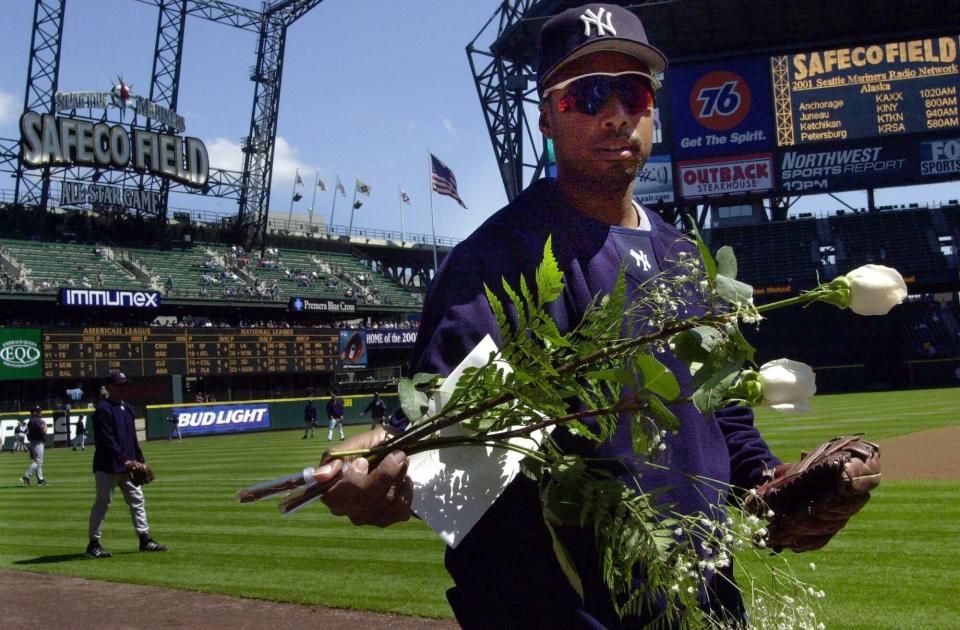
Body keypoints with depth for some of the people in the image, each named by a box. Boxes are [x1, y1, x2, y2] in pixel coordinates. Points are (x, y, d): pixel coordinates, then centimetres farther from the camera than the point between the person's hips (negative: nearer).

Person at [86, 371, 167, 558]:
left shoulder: (127, 408, 15)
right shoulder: (103, 409, -12)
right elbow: (106, 440, -19)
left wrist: (139, 461, 12)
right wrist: (125, 460, -22)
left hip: (127, 466, 8)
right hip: (107, 467, -8)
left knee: (137, 500, 7)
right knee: (102, 503, -1)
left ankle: (145, 539, 12)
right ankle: (94, 544, 7)